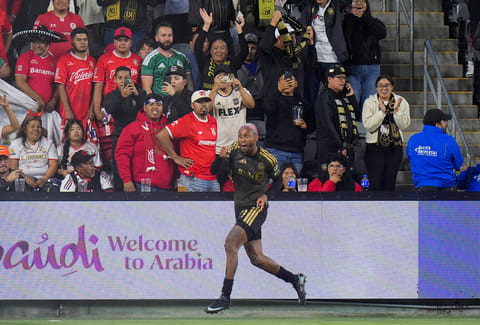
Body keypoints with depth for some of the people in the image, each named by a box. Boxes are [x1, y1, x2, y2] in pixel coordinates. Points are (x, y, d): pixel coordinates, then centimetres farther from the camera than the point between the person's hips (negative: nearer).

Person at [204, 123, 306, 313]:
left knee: (230, 244, -23)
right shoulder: (234, 152, -2)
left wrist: (267, 196, -5)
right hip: (240, 208, 6)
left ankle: (225, 296, -22)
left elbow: (279, 179, 9)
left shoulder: (267, 159, -8)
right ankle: (295, 280, 30)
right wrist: (221, 159, -24)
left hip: (256, 208, -6)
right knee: (257, 259, 9)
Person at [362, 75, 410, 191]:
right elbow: (368, 125, -10)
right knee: (375, 185, -8)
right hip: (375, 147, -2)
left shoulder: (401, 102, 6)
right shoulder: (370, 102, 1)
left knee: (390, 184, 4)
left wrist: (396, 110, -15)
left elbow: (404, 125, -3)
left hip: (395, 147, 2)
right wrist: (382, 111, -17)